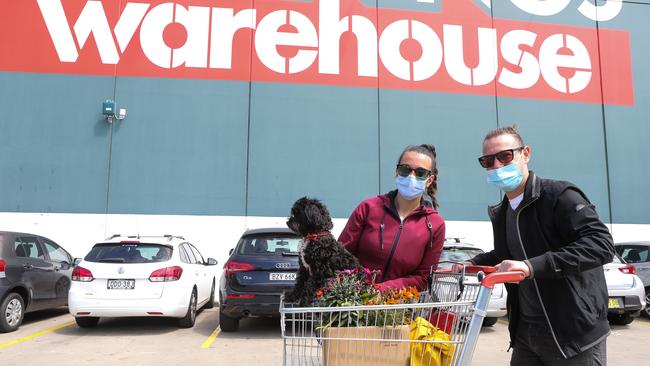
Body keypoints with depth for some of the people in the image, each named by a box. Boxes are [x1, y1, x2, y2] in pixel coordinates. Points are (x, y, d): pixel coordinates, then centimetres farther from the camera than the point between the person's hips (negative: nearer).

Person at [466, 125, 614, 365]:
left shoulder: (559, 195, -14)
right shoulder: (499, 214, 9)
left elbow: (601, 244, -25)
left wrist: (533, 266, -33)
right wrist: (471, 264, 10)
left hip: (575, 336, -6)